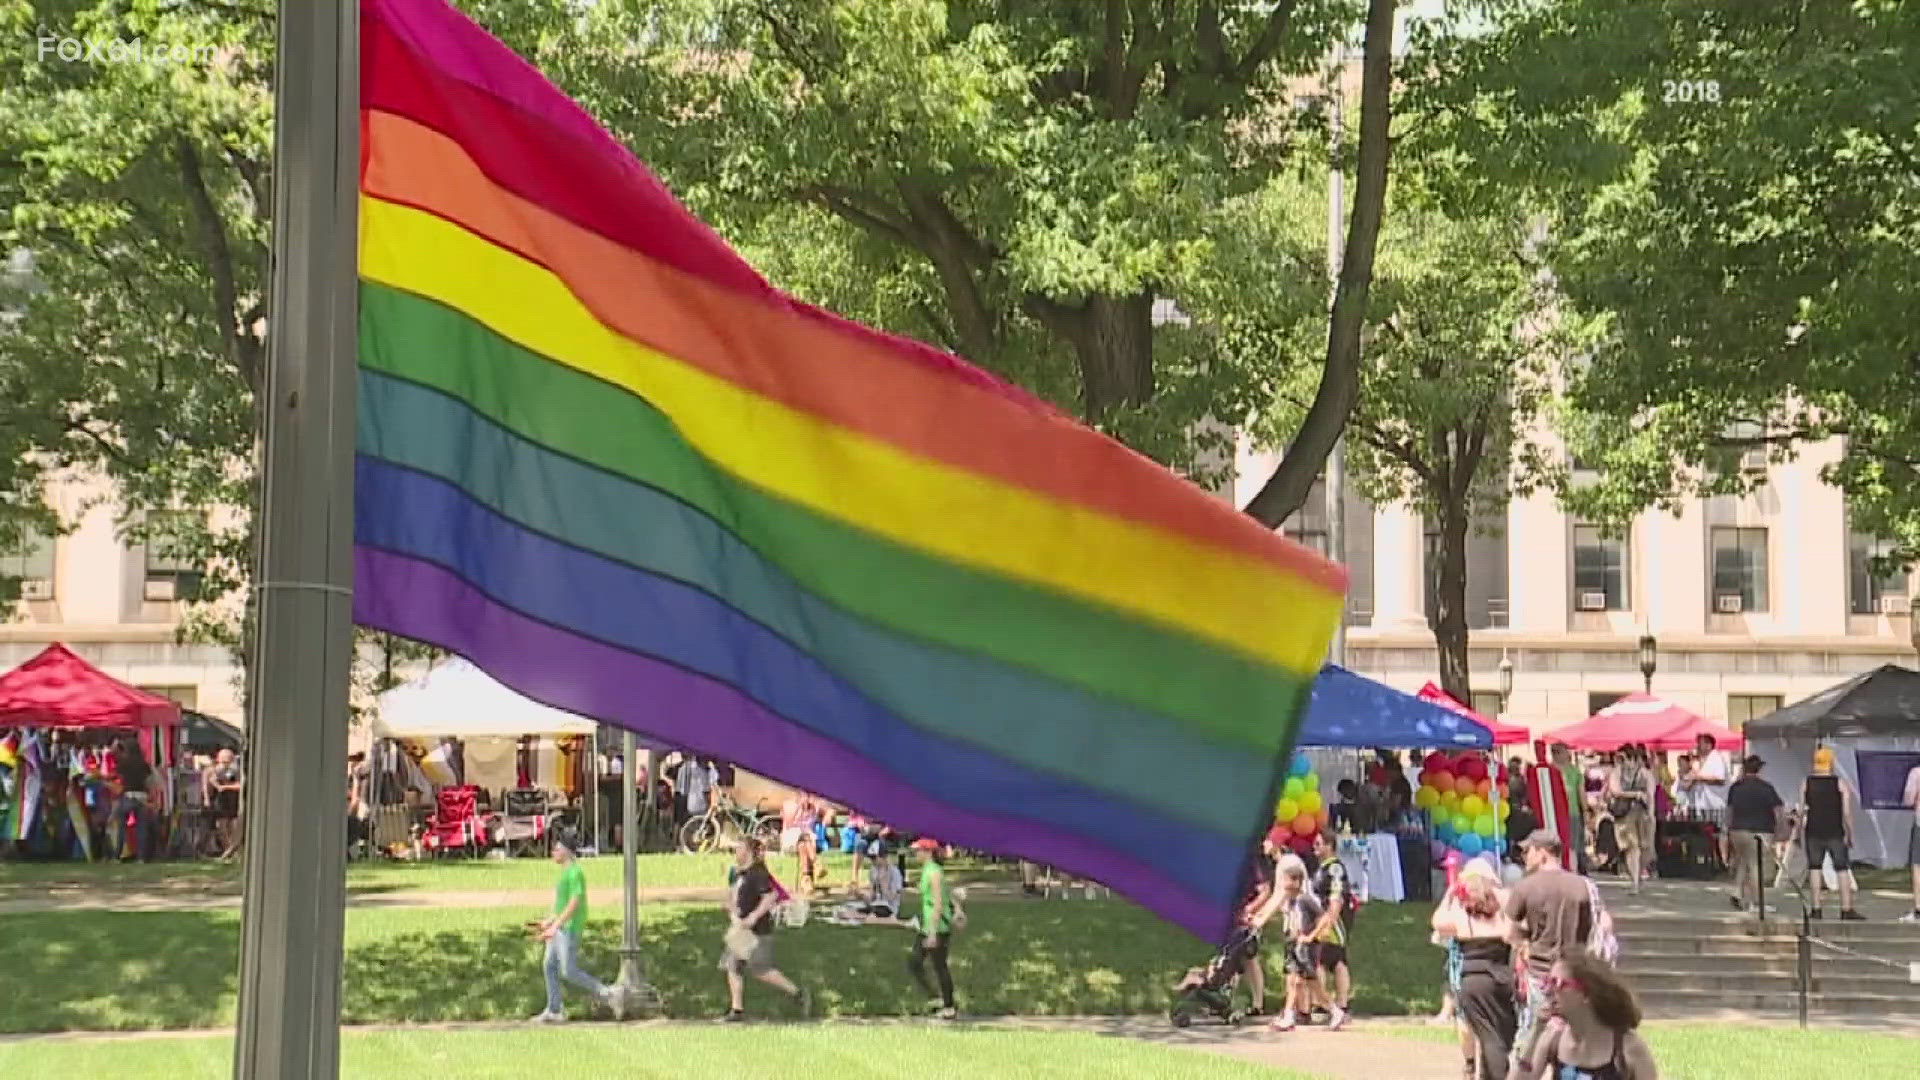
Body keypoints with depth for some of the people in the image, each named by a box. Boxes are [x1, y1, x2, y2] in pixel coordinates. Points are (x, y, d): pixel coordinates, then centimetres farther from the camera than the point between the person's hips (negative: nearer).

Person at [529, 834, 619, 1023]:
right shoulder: (565, 872, 17)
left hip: (569, 929, -10)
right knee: (549, 966, 7)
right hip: (559, 928, 10)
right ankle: (554, 1011, 10)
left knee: (569, 972, -10)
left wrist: (555, 926, -25)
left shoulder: (575, 873, -15)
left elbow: (574, 903, -22)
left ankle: (607, 994, -2)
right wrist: (547, 922, 26)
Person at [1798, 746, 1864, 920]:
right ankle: (1847, 909, -1)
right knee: (1842, 870, 2)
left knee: (1814, 868, 6)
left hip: (1813, 833, 2)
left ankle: (1816, 908, 2)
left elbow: (1802, 811, 1)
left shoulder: (1806, 783, 1)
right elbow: (1847, 812, -6)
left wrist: (1801, 834, 8)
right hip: (1835, 833, -2)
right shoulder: (1841, 783, -3)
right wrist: (1850, 834, 2)